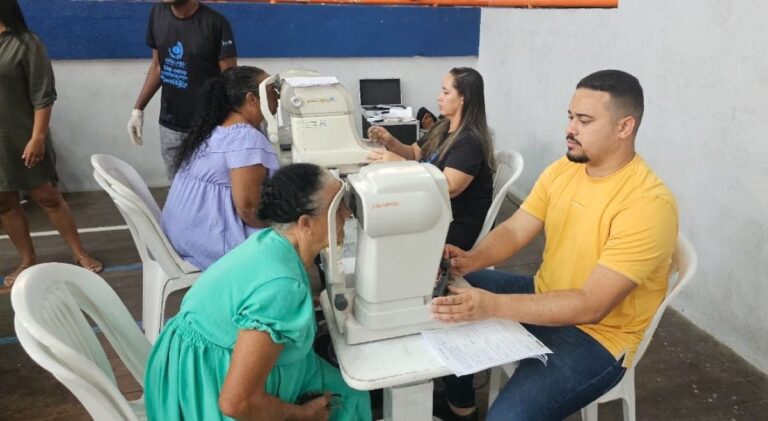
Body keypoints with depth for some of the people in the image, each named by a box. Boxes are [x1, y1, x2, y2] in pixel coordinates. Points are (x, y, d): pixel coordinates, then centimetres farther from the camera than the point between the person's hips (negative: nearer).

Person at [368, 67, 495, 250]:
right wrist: (390, 141, -3)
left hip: (459, 226, -8)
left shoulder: (470, 142, -21)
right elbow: (414, 153, 17)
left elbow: (448, 188, -32)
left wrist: (399, 163, -33)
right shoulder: (441, 128, 5)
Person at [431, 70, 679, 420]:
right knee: (447, 301, 5)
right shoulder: (563, 169, -2)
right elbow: (514, 231, -1)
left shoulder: (648, 204, -26)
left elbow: (592, 305, -31)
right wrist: (470, 260, -23)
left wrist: (492, 305, -39)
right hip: (542, 297, 8)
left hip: (597, 336, -7)